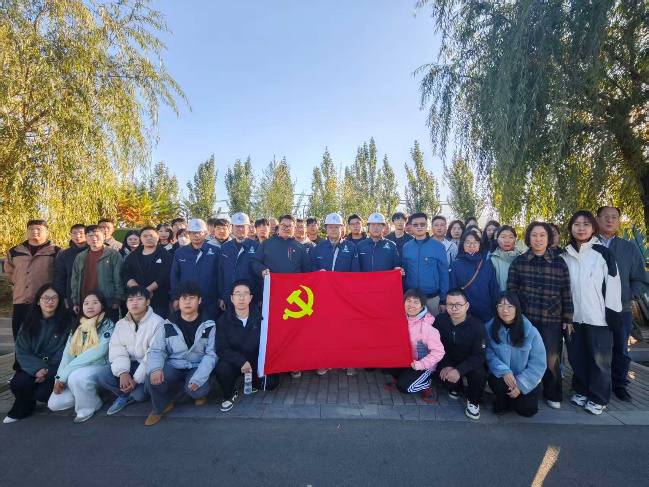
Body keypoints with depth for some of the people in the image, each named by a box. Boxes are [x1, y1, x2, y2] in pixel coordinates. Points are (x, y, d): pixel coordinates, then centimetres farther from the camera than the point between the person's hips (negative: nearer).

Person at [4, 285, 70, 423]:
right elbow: (22, 352, -2)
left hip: (55, 369, -3)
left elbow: (64, 352, -8)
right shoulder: (29, 323, 4)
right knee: (17, 383, -24)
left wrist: (48, 372, -20)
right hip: (34, 367, 3)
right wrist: (37, 369, -19)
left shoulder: (65, 323, -5)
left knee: (42, 394, -24)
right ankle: (23, 409, 8)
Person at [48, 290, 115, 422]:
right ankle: (86, 393, 18)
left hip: (99, 368, -6)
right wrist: (59, 378, -11)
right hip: (77, 370, 6)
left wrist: (63, 375, -19)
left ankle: (88, 407, -8)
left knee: (77, 376, -35)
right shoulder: (77, 326, 7)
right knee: (54, 404, -8)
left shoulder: (107, 325, -13)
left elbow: (96, 353, -22)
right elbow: (68, 353, 2)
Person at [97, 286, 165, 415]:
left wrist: (137, 379, -23)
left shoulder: (157, 323, -16)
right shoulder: (121, 324, 5)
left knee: (139, 394, -26)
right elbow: (117, 350, -5)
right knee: (103, 376, -18)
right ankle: (126, 395, 8)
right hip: (131, 365, 5)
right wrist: (122, 372, -22)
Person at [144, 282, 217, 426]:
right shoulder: (168, 325, 1)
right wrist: (155, 368, -27)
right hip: (173, 367, 2)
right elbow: (156, 350, -3)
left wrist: (198, 378, -26)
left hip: (197, 368, -2)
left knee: (196, 390, -31)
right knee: (152, 379, -27)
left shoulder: (209, 326, -5)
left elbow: (211, 354, -11)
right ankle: (162, 406, 5)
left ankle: (200, 393, 10)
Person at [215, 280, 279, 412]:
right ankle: (229, 395, 2)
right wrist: (241, 361, -29)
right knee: (222, 368, -32)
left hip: (256, 361, 1)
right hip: (234, 362, -1)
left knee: (271, 382, -18)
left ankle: (253, 383, 20)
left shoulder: (259, 317, -11)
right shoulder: (224, 320, -11)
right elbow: (222, 350, -16)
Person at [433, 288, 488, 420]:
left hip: (470, 363, -1)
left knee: (479, 375, -32)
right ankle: (456, 388, 12)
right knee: (441, 373, -28)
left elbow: (479, 356, -21)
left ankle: (473, 401, 3)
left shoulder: (477, 326, -21)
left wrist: (459, 370, -35)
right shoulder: (439, 320, -15)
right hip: (448, 361, 2)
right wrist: (446, 365, -25)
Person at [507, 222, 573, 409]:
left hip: (553, 320, 0)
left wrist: (567, 319, 5)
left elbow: (566, 293, 6)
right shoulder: (518, 262, 3)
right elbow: (511, 290, 4)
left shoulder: (559, 263, 5)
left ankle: (552, 395, 26)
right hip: (525, 318, 0)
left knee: (552, 359, 4)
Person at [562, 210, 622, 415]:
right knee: (576, 356, 12)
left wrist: (612, 312, -9)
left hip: (598, 316, -3)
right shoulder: (565, 255, 7)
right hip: (573, 316, 4)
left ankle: (598, 398, 19)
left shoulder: (603, 253, -3)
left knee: (599, 358, 5)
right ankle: (581, 391, 28)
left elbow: (613, 283, -5)